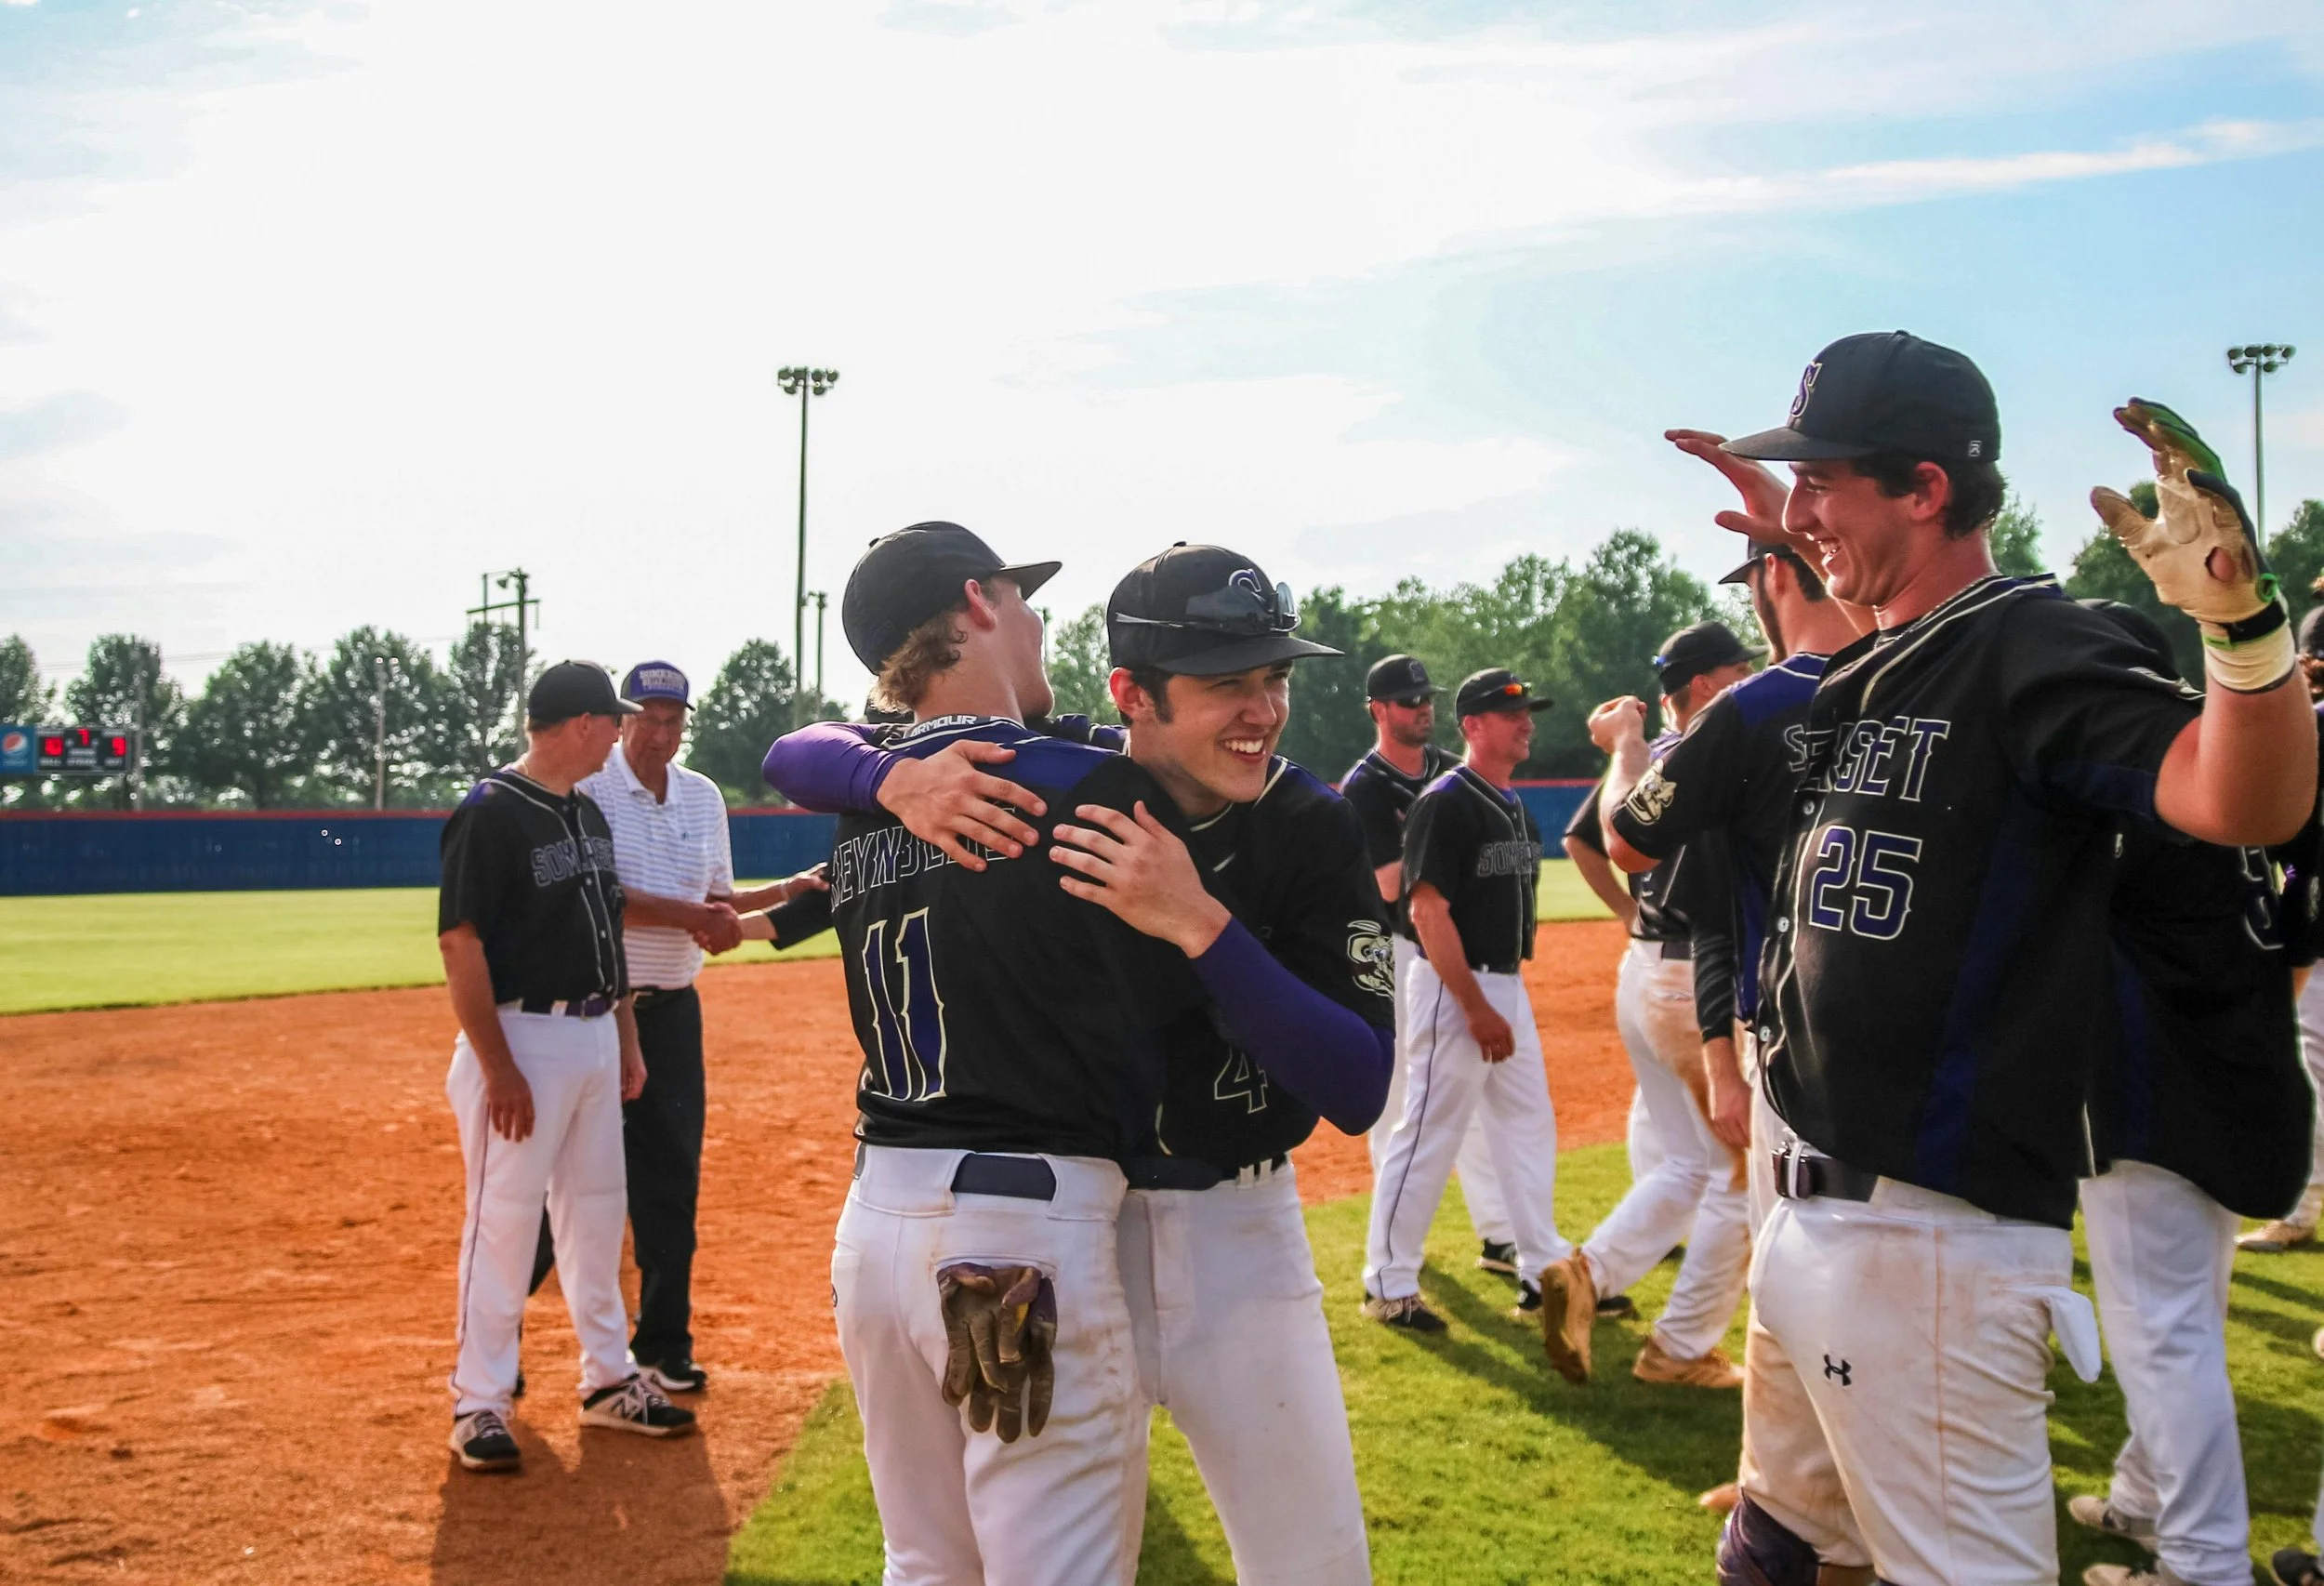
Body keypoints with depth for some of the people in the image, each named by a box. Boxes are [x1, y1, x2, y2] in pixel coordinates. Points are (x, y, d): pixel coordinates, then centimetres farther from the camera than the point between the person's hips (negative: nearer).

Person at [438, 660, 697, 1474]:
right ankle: (479, 1400, 10)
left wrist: (627, 1041, 16)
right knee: (505, 1217, -1)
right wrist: (499, 1069, -21)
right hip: (523, 1039, -8)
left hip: (595, 1035, 8)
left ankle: (608, 1378, 26)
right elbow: (460, 943, -17)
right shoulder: (489, 813, -14)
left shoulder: (588, 812, 12)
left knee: (596, 1209, 15)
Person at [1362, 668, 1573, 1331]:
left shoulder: (1516, 807, 13)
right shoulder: (1445, 803, -15)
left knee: (1529, 1128, 14)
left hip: (1507, 986, 9)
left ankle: (1544, 1270, 25)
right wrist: (1476, 1009, -22)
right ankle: (1388, 1284, 6)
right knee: (1429, 1136, -4)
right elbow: (1428, 911, -20)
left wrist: (1508, 994, 14)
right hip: (1453, 987, -9)